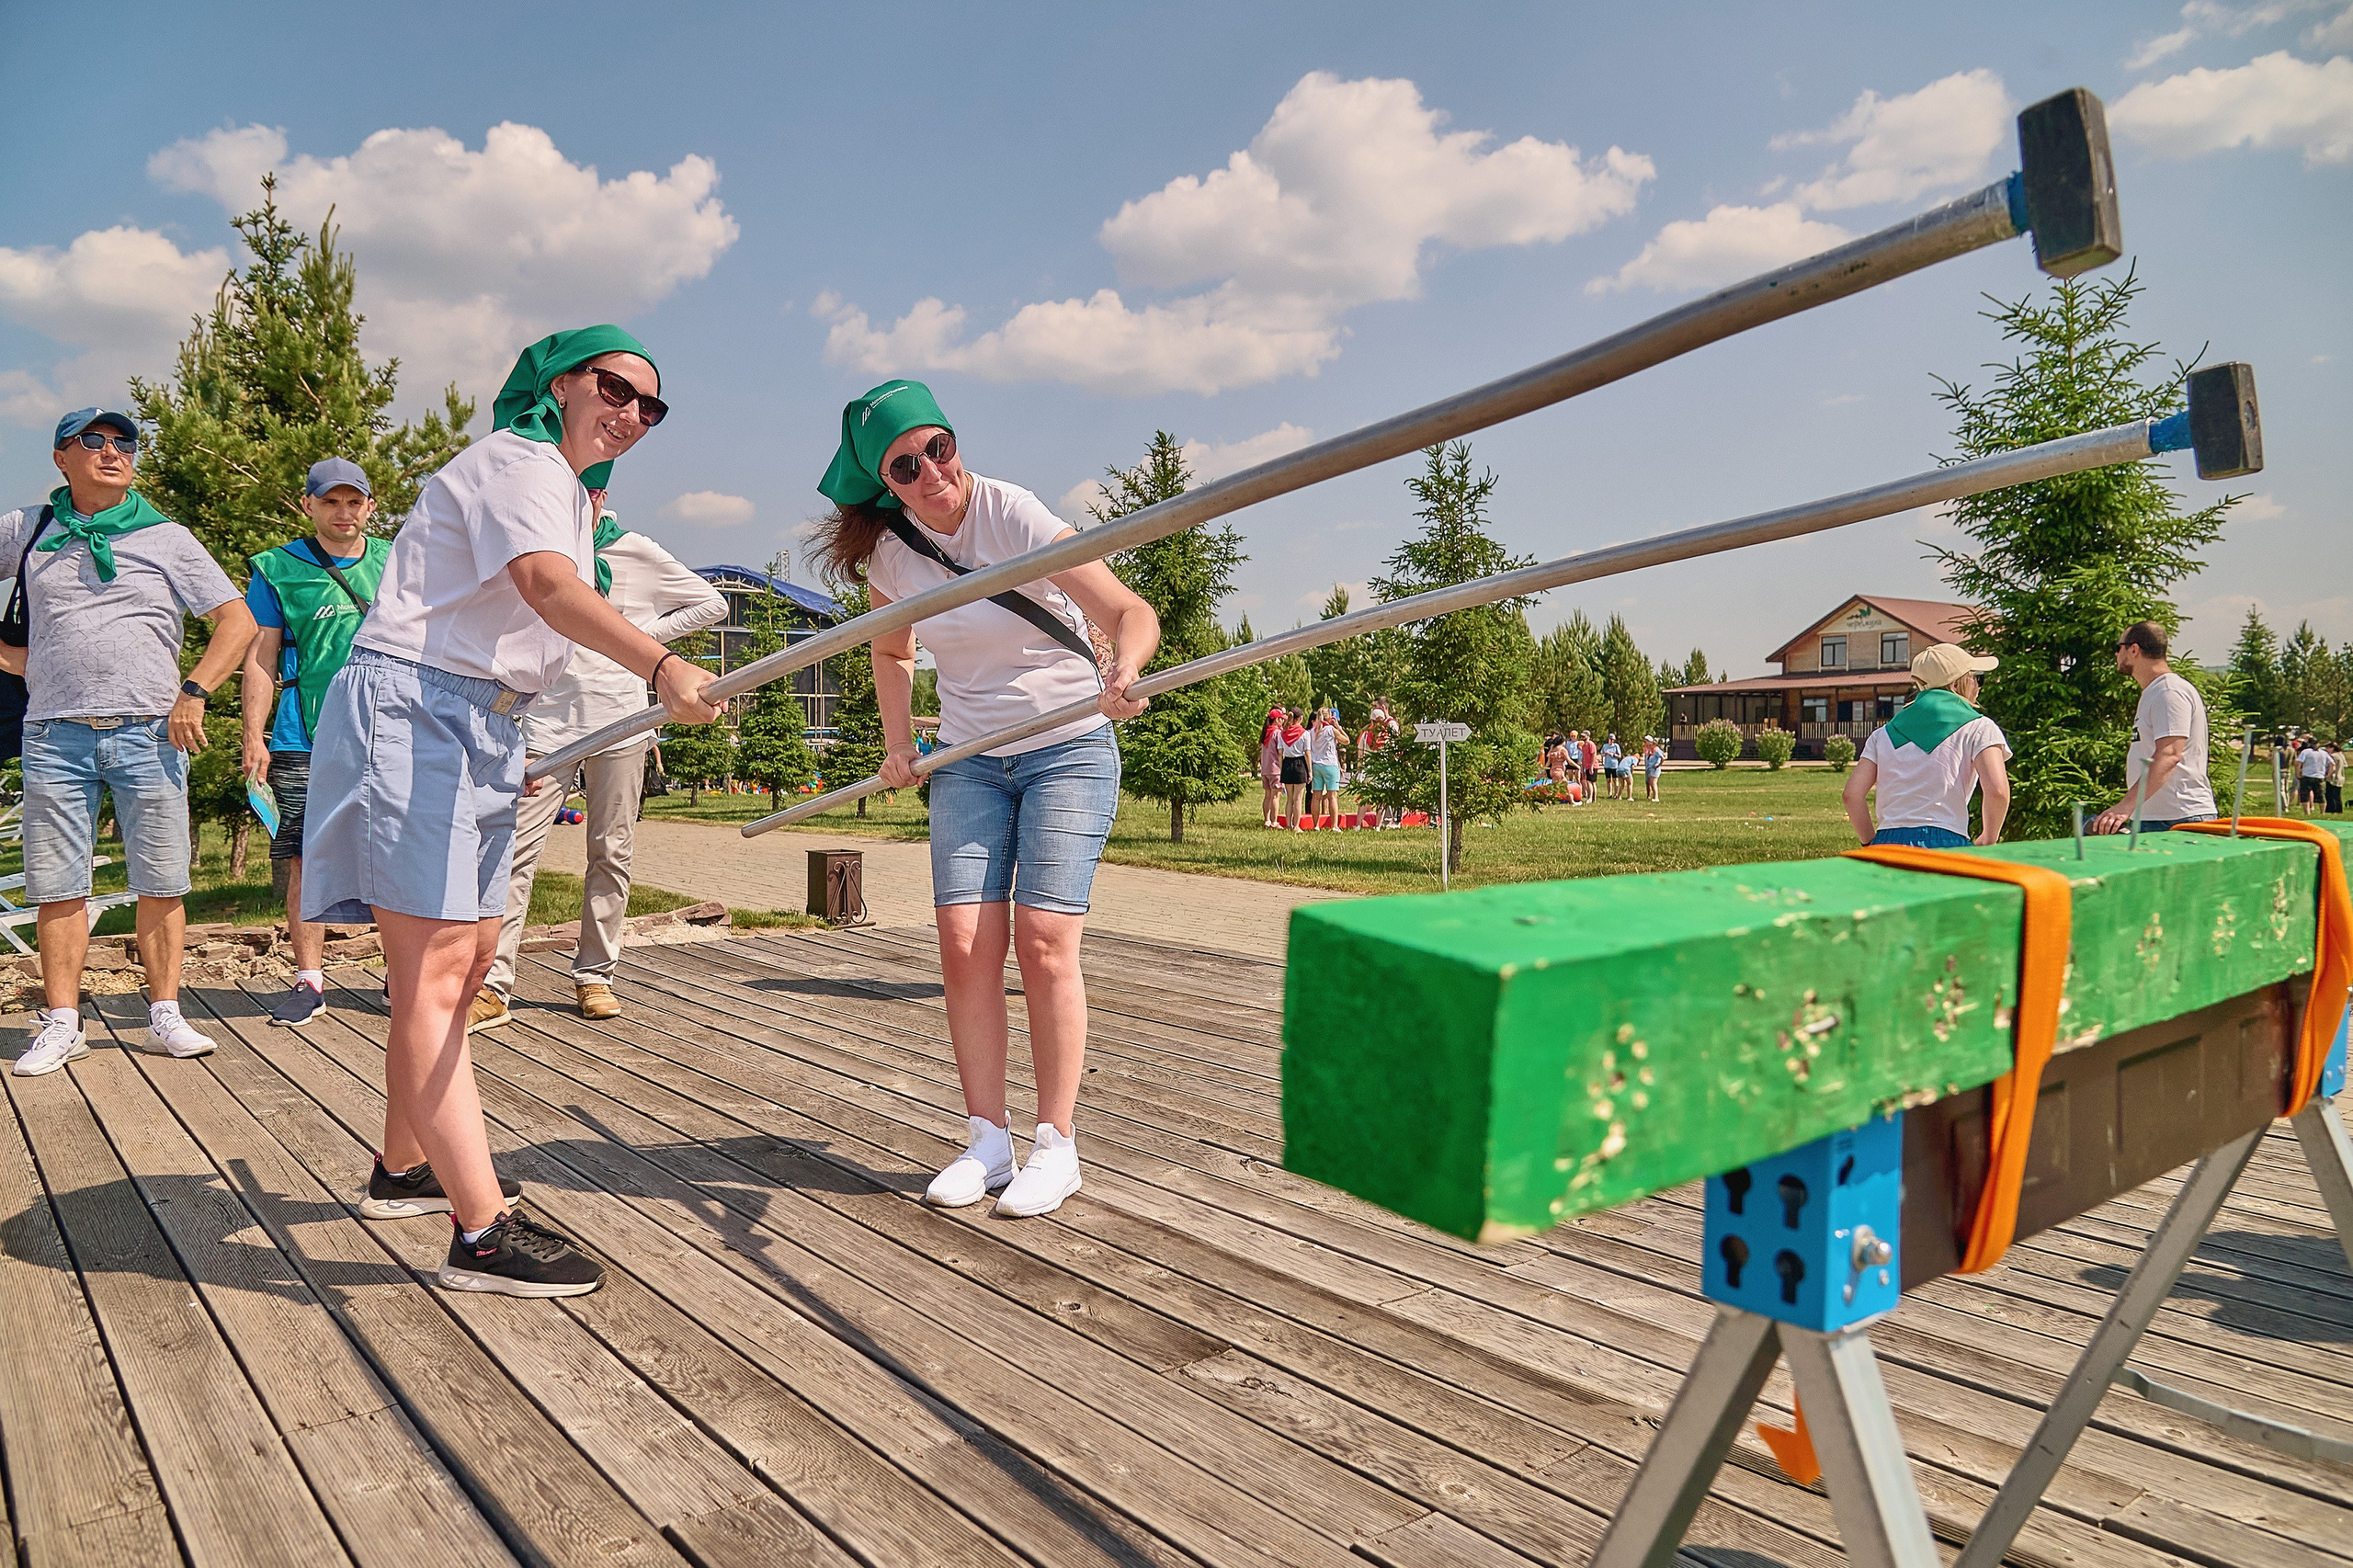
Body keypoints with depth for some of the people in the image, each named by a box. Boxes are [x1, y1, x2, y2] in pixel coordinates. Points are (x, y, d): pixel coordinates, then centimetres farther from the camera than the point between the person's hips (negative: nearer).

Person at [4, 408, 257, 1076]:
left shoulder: (166, 537, 8)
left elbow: (238, 621, 5)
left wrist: (194, 692, -6)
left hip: (149, 733, -1)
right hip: (55, 736, 1)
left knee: (161, 884, 1)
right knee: (57, 888, 4)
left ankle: (165, 1014, 10)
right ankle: (62, 1024, 12)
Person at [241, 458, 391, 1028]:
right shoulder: (277, 569, 7)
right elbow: (261, 658, 5)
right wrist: (254, 737, -3)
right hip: (304, 743, -1)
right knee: (306, 858, 0)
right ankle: (308, 980, 9)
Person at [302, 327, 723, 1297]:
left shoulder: (569, 489, 21)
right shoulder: (517, 461, -11)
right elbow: (546, 583, -31)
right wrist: (660, 666, -46)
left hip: (479, 727, 11)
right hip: (413, 708, -11)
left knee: (467, 951, 15)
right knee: (434, 968, -14)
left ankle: (405, 1168, 31)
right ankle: (482, 1232, -17)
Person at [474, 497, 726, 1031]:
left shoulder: (636, 552, 6)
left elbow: (712, 604, 9)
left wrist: (643, 634, -1)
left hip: (618, 724, -1)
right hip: (548, 722, 1)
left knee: (611, 853, 3)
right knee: (518, 848, -8)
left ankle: (594, 976, 13)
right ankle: (492, 986, -7)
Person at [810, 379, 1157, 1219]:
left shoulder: (1013, 515, -18)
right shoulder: (888, 551, -2)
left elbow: (1131, 612, -25)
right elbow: (891, 651, 19)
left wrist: (1121, 673, -45)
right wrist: (898, 744, 9)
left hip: (1069, 751, -4)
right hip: (968, 762, 4)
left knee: (1044, 940, -13)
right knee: (966, 943, -6)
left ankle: (1056, 1145, -1)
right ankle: (987, 1141, 5)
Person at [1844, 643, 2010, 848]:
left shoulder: (1884, 733, 19)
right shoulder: (1978, 728, 7)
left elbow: (1853, 793, 8)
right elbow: (1997, 790, -8)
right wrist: (1988, 841, 6)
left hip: (1887, 841, 5)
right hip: (1944, 843, -4)